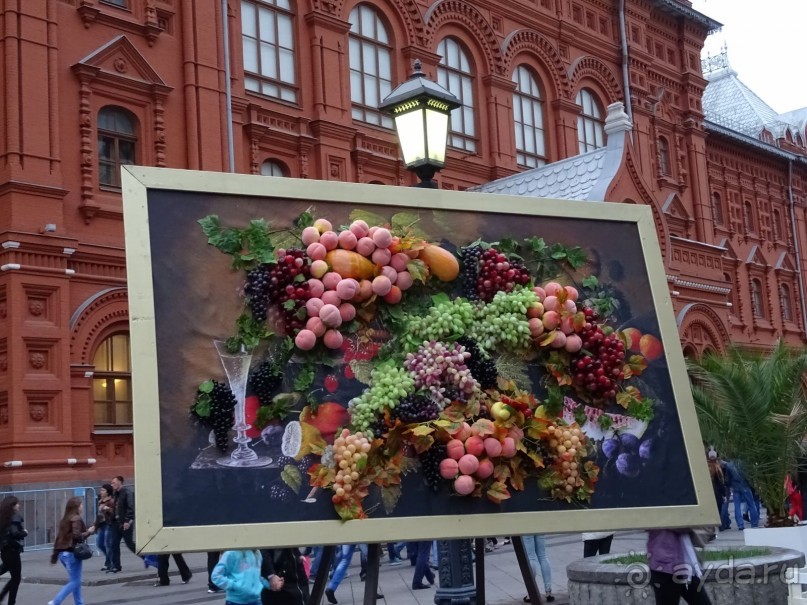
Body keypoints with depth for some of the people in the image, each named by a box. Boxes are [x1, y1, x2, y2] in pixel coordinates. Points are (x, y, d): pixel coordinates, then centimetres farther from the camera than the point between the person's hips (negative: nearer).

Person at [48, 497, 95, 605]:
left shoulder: (65, 520, 15)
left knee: (75, 580, 16)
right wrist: (89, 532, -8)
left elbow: (58, 537, 15)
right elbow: (76, 536, -22)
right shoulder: (77, 519, -10)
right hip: (72, 553, -9)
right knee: (74, 581, -2)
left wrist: (55, 554, 17)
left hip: (62, 553, 9)